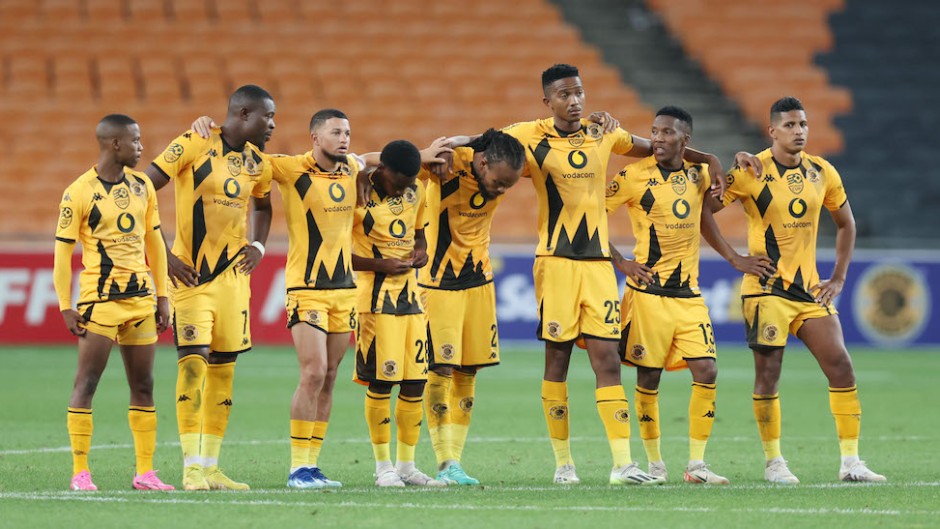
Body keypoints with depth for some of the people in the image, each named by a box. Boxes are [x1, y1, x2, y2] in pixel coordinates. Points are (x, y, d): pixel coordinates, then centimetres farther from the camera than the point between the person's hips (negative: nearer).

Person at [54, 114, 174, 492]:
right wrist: (66, 307, -9)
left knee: (143, 386, 6)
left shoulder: (142, 186, 9)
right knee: (86, 383, -6)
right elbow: (62, 252, -6)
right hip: (99, 299, -6)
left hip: (141, 297, 6)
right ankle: (80, 472, -3)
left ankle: (145, 472, 10)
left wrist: (162, 297, 12)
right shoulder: (79, 193, -8)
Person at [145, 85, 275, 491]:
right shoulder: (194, 145, -10)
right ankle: (192, 467, -11)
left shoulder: (257, 163, 9)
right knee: (194, 361, -13)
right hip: (191, 273, -6)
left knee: (224, 367, 6)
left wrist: (258, 246, 11)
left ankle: (210, 467, 11)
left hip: (232, 273, 6)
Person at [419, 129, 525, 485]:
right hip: (439, 281, -5)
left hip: (480, 281, 5)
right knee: (441, 369, -9)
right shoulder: (448, 164, -21)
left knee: (467, 372, 5)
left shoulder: (507, 169, -6)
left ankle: (454, 461, 9)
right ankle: (445, 465, -7)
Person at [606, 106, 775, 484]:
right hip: (648, 292, -4)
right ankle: (654, 463, 14)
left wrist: (735, 259, 21)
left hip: (689, 294, 4)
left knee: (706, 371, -7)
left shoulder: (698, 176, 8)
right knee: (648, 377, 0)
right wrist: (619, 262, -9)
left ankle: (696, 464, 0)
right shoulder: (634, 177, -6)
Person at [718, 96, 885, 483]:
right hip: (766, 289, -4)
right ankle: (773, 462, 9)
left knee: (841, 365, -5)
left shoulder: (822, 173, 5)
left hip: (810, 289, 4)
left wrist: (838, 277, 10)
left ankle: (850, 462, 0)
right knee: (768, 374, -4)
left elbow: (846, 223, 18)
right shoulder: (750, 173, -8)